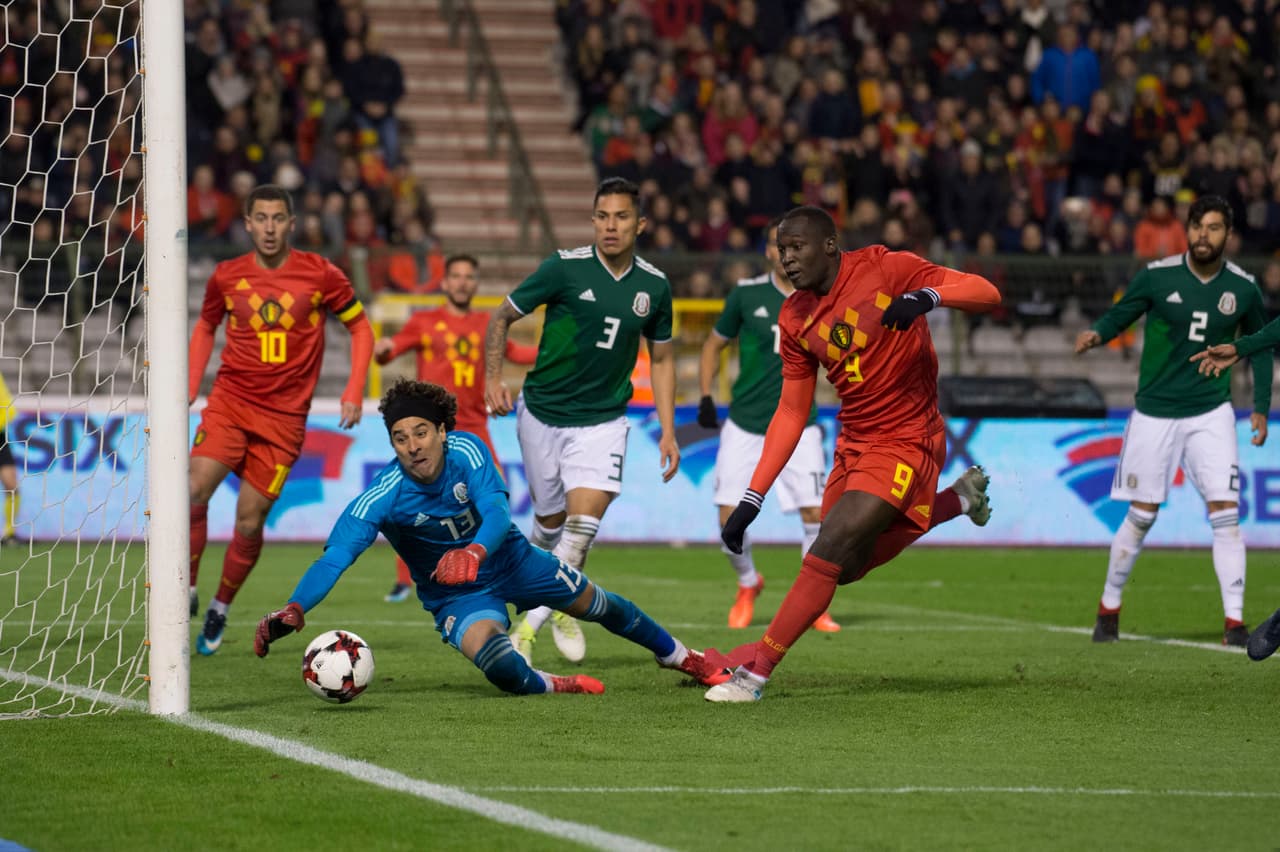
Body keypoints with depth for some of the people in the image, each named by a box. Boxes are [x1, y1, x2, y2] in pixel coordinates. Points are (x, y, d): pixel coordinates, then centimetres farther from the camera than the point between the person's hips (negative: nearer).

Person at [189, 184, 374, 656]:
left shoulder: (319, 274, -3)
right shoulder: (226, 276, 3)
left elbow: (360, 326, 8)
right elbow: (206, 327, 20)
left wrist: (354, 392, 0)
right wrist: (190, 386, 9)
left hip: (284, 416, -1)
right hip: (230, 401, 1)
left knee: (249, 522, -1)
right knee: (195, 489, -22)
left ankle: (220, 610, 21)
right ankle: (187, 593, -6)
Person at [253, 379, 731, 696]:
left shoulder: (466, 451, -24)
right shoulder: (383, 498, -29)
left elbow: (497, 513, -37)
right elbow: (335, 556, -38)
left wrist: (473, 552, -60)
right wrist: (294, 610, -56)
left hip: (508, 559, 2)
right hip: (456, 594, -2)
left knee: (596, 605, 18)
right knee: (501, 670, -32)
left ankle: (679, 656, 45)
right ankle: (551, 686, 1)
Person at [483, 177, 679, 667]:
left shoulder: (654, 286, -1)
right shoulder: (565, 267, -11)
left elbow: (661, 359, 12)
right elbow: (503, 316, 0)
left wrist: (668, 432, 6)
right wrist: (493, 378, -11)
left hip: (603, 420, 1)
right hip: (542, 413, -1)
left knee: (584, 521, -17)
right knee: (549, 523, 11)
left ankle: (533, 622, -11)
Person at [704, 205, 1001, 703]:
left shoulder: (884, 269, -15)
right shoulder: (795, 319, 3)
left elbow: (986, 294, -19)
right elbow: (791, 414, 7)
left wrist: (928, 296, -40)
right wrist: (752, 499, 2)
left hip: (906, 441, -8)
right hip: (853, 443, 8)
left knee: (831, 549, -19)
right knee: (849, 567, 16)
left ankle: (756, 672, -13)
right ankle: (959, 498, 34)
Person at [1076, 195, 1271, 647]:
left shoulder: (1243, 287, -2)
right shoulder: (1157, 276, -8)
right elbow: (1120, 314, 0)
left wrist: (1261, 407, 8)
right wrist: (1096, 334, -23)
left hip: (1211, 413, 1)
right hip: (1155, 412, -1)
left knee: (1225, 512, -11)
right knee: (1141, 515, 3)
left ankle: (1234, 621, -9)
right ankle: (1108, 609, 21)